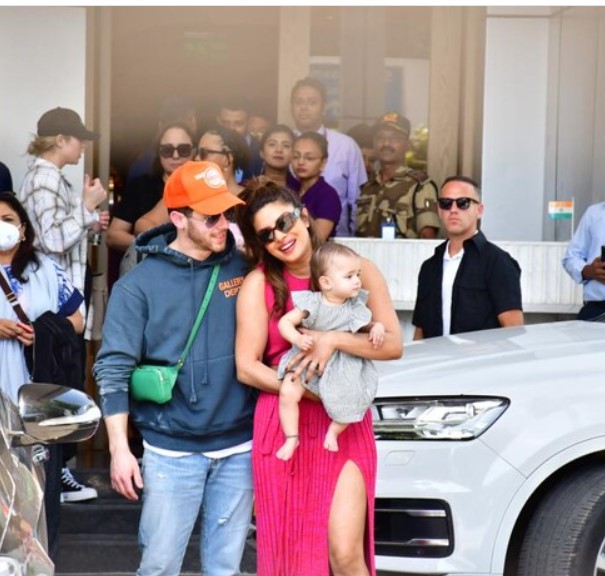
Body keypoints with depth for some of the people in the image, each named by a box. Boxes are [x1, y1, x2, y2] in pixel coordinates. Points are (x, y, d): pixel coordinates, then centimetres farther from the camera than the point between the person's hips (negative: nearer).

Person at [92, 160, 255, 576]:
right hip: (172, 450, -2)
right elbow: (114, 370, -6)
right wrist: (120, 448, -11)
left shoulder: (243, 269, 2)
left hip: (239, 446, 3)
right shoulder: (140, 284, -6)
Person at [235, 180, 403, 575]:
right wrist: (310, 392, -13)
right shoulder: (259, 283, -2)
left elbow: (393, 345, -5)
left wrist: (334, 340, -19)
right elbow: (246, 367, -4)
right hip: (284, 430, 1)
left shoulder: (358, 270, 0)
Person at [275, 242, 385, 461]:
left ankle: (333, 432, 13)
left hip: (343, 366, 2)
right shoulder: (312, 303, -13)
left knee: (352, 402, -16)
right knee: (288, 392, -21)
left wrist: (377, 327, -11)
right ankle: (291, 438, -3)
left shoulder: (355, 307, -4)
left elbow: (367, 326, 12)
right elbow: (285, 322, -12)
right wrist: (298, 339, -30)